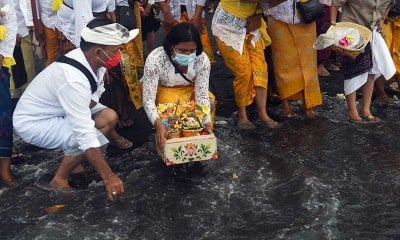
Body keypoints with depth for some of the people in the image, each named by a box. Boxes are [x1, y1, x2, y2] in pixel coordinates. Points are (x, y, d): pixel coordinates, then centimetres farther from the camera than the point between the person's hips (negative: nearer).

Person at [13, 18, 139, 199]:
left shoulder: (93, 60, -13)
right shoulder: (73, 79, -38)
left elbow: (95, 92, 6)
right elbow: (85, 134, -38)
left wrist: (84, 110, -16)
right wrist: (109, 177, -35)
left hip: (57, 110, 9)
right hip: (32, 122, -8)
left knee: (109, 118, -1)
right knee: (92, 137, -26)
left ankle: (71, 157, 11)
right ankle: (60, 179, -2)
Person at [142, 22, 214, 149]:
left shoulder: (202, 60, -28)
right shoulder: (155, 59, -35)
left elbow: (202, 95, -24)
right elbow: (148, 98, -34)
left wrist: (207, 122, -39)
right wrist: (158, 124, -49)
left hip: (190, 89, 3)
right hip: (164, 90, -3)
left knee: (210, 101, -22)